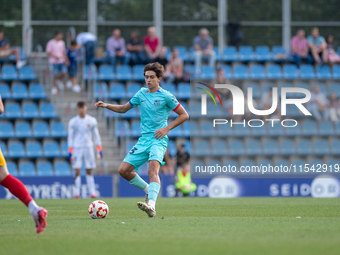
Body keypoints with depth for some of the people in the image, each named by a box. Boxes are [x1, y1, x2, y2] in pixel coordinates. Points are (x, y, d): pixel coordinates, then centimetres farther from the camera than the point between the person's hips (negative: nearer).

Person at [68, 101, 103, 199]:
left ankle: (92, 192, 3)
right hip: (77, 148, -1)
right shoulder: (73, 122, 3)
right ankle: (77, 192, -9)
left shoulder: (92, 121, 6)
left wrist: (99, 149, 6)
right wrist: (70, 151, -1)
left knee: (89, 171, 2)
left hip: (89, 147, 1)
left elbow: (96, 135, 11)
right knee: (77, 171, -9)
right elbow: (70, 136, 5)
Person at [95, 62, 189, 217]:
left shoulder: (166, 96, -2)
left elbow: (184, 115, 2)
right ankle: (149, 191, 19)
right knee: (123, 170, -1)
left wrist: (167, 128, -7)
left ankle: (151, 206, -45)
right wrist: (106, 106, 11)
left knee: (152, 170, -29)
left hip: (158, 140, -7)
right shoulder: (141, 94, 14)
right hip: (143, 139, 7)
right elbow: (123, 109, 27)